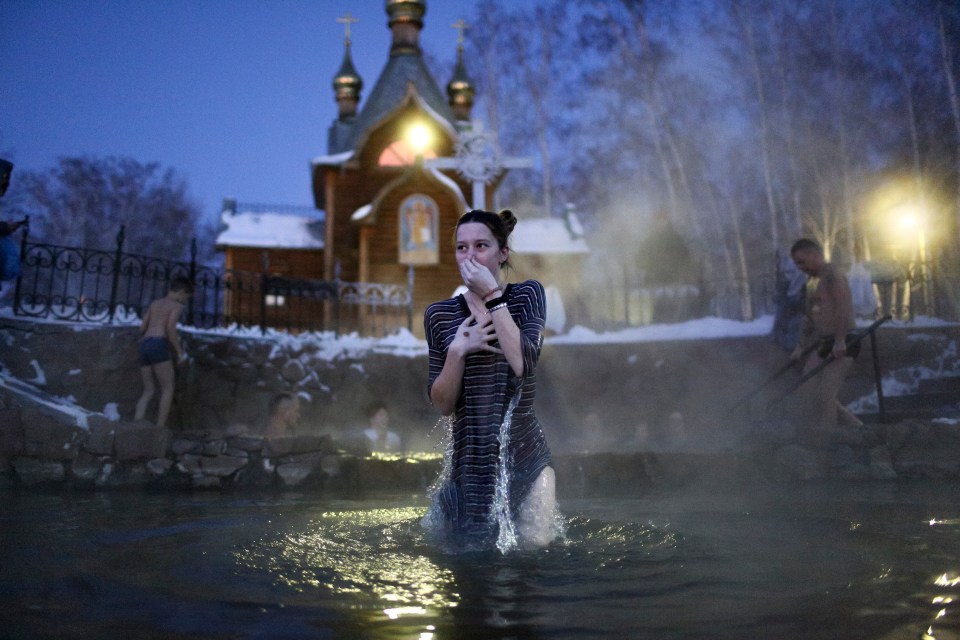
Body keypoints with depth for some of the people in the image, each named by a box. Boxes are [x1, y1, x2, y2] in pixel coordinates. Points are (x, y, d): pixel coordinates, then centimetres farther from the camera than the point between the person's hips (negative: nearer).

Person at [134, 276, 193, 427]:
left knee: (149, 391, 11)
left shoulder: (155, 303, 24)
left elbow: (142, 328, 21)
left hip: (144, 346, 7)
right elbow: (170, 328, -13)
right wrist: (179, 351, -7)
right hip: (158, 346, -7)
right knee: (168, 389, 0)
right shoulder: (177, 306, 3)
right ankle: (160, 428, -7)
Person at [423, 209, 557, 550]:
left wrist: (492, 296, -20)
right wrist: (457, 351, -20)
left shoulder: (527, 295, -4)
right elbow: (442, 403, -4)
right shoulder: (440, 314, -2)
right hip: (469, 460, 2)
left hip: (523, 456, -1)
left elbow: (523, 363, -21)